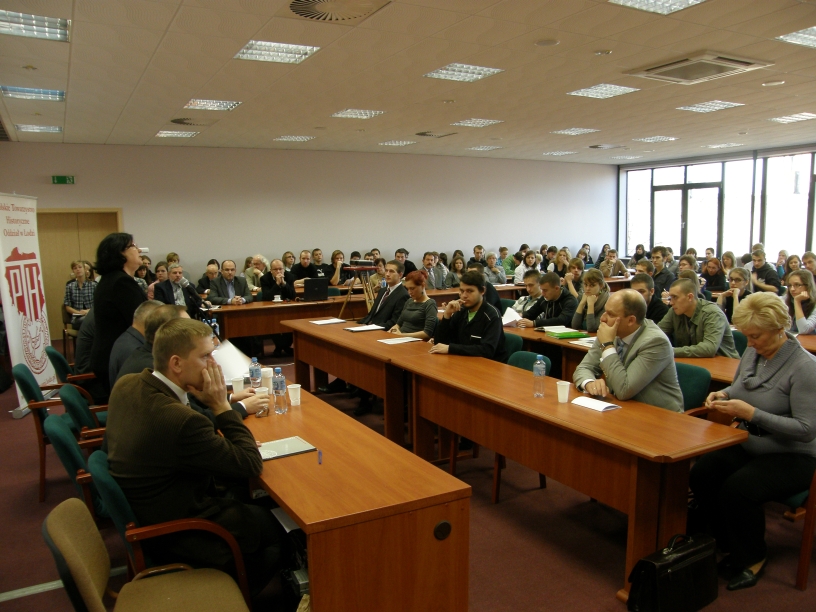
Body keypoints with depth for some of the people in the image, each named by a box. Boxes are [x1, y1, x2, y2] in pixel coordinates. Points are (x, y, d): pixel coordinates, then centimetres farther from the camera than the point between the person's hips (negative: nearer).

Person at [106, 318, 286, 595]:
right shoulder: (181, 420, -36)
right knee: (283, 528, 10)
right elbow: (252, 465, -24)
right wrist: (222, 406, -21)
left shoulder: (127, 385, -9)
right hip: (179, 536, -8)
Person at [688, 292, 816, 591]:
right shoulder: (752, 353, 3)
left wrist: (751, 413, -28)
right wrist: (722, 395, -3)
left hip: (792, 456, -6)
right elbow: (738, 387, 20)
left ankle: (753, 558, 0)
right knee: (701, 474, -20)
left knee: (737, 488, -30)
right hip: (748, 446, 6)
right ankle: (729, 545, 3)